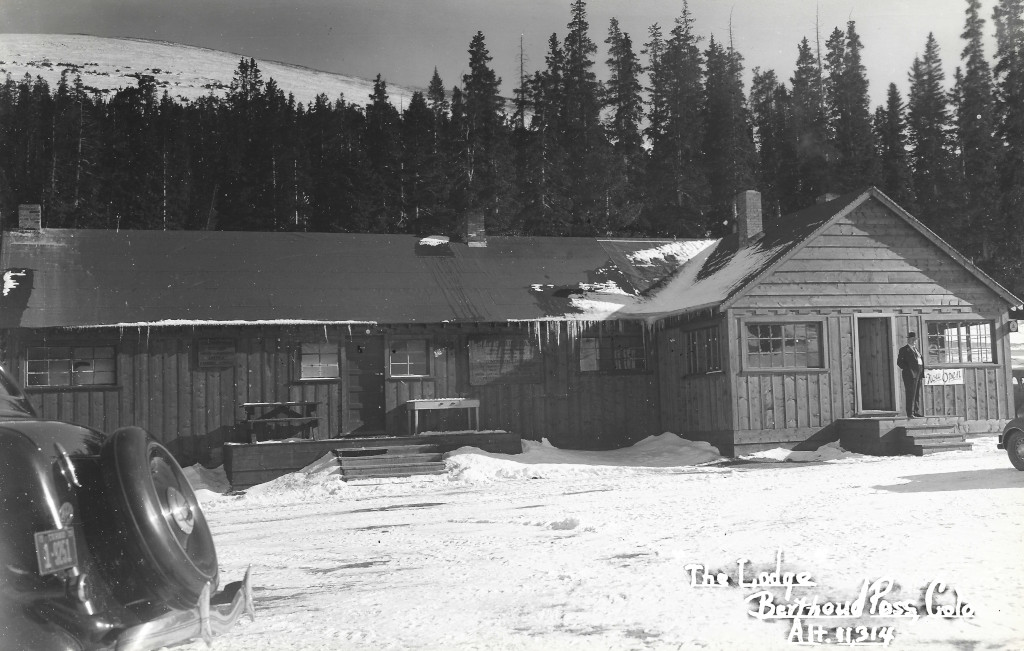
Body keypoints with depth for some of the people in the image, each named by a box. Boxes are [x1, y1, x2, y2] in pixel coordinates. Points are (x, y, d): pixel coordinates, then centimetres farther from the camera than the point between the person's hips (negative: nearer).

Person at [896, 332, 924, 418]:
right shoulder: (904, 350, -3)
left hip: (918, 375, 8)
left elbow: (921, 361, 23)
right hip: (910, 375, -8)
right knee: (911, 394, -8)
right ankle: (910, 413, -7)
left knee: (917, 394, 8)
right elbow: (899, 362, -10)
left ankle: (916, 412, 13)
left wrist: (922, 375, 14)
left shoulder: (916, 350, 21)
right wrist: (907, 370, -15)